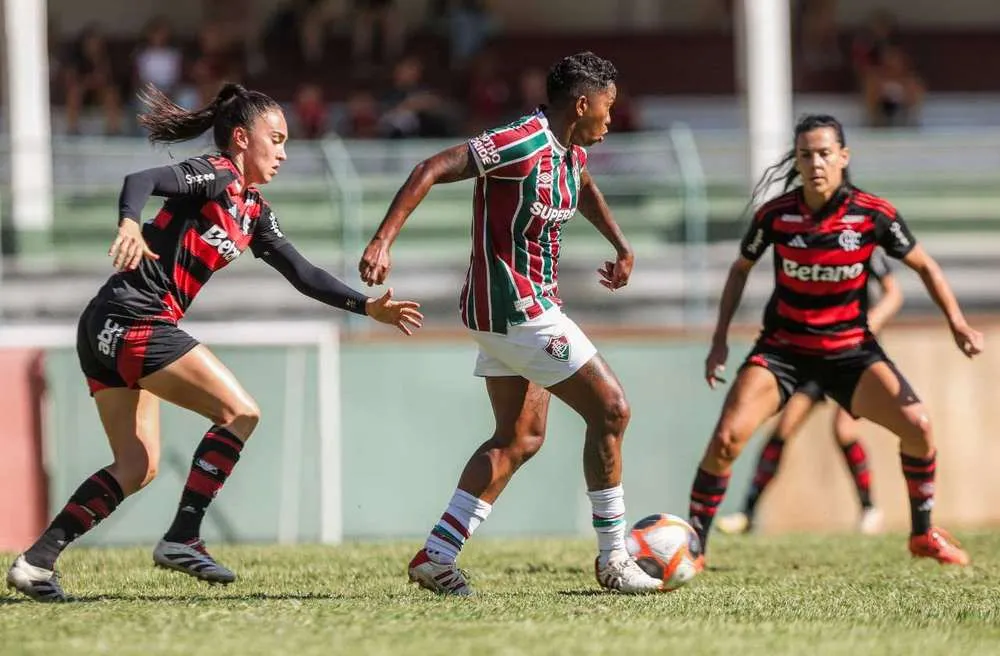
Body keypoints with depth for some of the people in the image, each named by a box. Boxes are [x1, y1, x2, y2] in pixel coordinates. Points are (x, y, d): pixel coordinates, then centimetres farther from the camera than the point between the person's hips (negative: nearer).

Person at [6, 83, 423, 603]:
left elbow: (302, 274, 22)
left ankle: (35, 561, 7)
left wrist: (368, 307, 15)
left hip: (110, 331, 10)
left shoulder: (254, 212, 19)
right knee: (240, 412, -12)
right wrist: (129, 225, -43)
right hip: (131, 319, -10)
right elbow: (141, 181, -23)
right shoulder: (215, 176, -7)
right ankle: (182, 539, -13)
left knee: (137, 469, 10)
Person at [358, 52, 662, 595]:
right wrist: (382, 242, -31)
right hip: (517, 307, -10)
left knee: (520, 438, 11)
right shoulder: (522, 144, -20)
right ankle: (613, 560, 3)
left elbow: (584, 188, 34)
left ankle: (436, 557, 8)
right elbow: (431, 170, -24)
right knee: (610, 410, -6)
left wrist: (620, 244, 24)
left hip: (529, 304, 10)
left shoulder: (570, 150, 8)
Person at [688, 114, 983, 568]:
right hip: (783, 347, 0)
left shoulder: (873, 214, -12)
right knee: (727, 436, -20)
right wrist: (720, 340, 3)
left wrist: (956, 322, -11)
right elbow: (741, 269, 8)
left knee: (917, 425, -17)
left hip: (850, 348, 0)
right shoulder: (775, 215, -11)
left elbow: (923, 265, 2)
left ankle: (923, 534, 7)